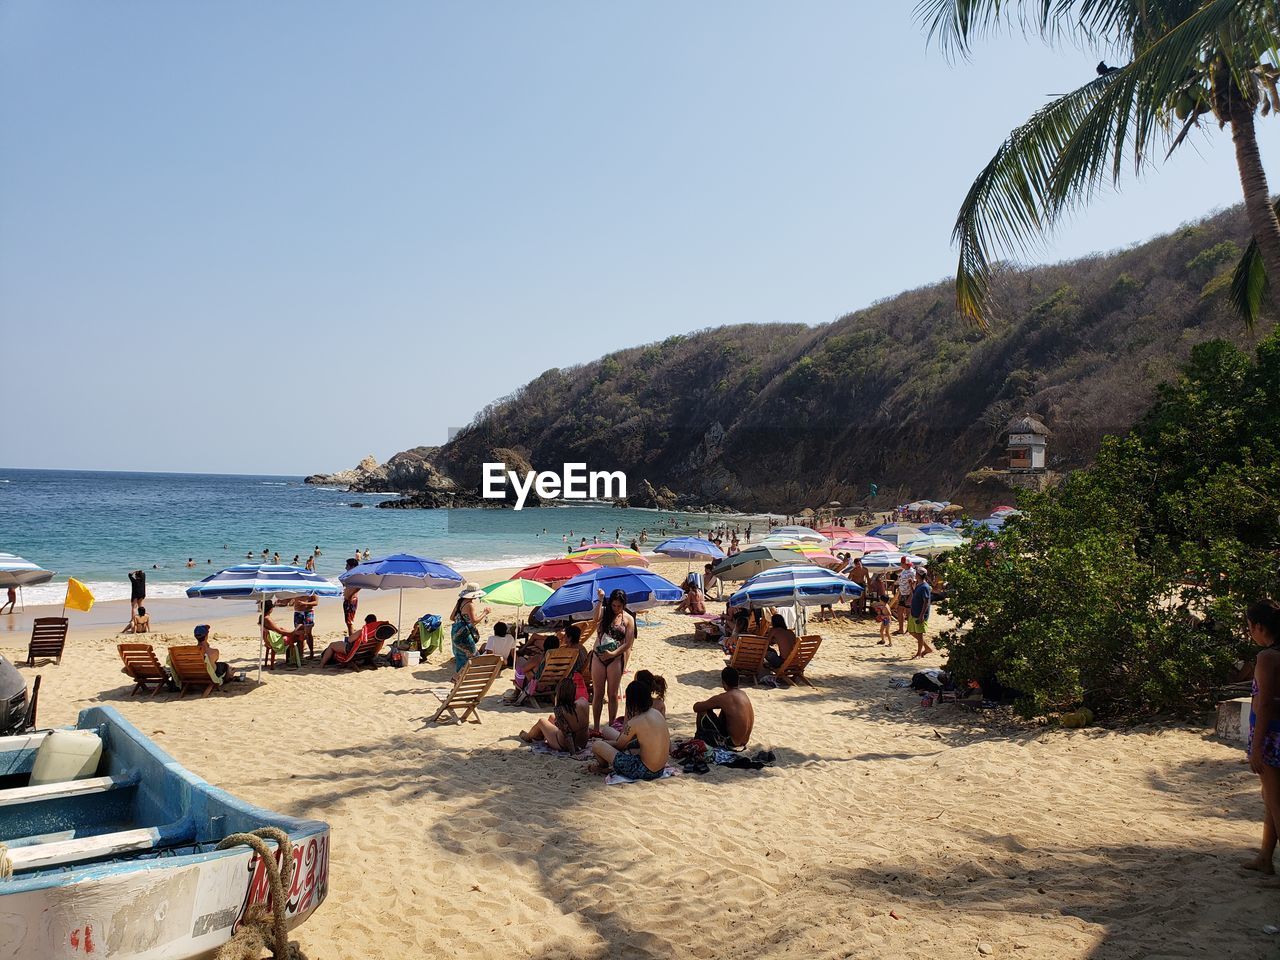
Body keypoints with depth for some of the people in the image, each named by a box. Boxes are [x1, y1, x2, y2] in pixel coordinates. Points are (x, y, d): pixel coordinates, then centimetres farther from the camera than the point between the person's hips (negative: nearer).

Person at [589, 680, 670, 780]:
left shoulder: (635, 722, -19)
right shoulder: (657, 713, 3)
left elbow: (620, 745, -3)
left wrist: (603, 743, 18)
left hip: (644, 772, -8)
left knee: (597, 745, 2)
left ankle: (603, 768, 31)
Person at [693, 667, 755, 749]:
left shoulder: (723, 698, -19)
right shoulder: (743, 694, 3)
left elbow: (696, 708, -8)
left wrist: (704, 704, 13)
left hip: (731, 744, -7)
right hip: (744, 743, 7)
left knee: (702, 711, 2)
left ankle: (699, 741, 24)